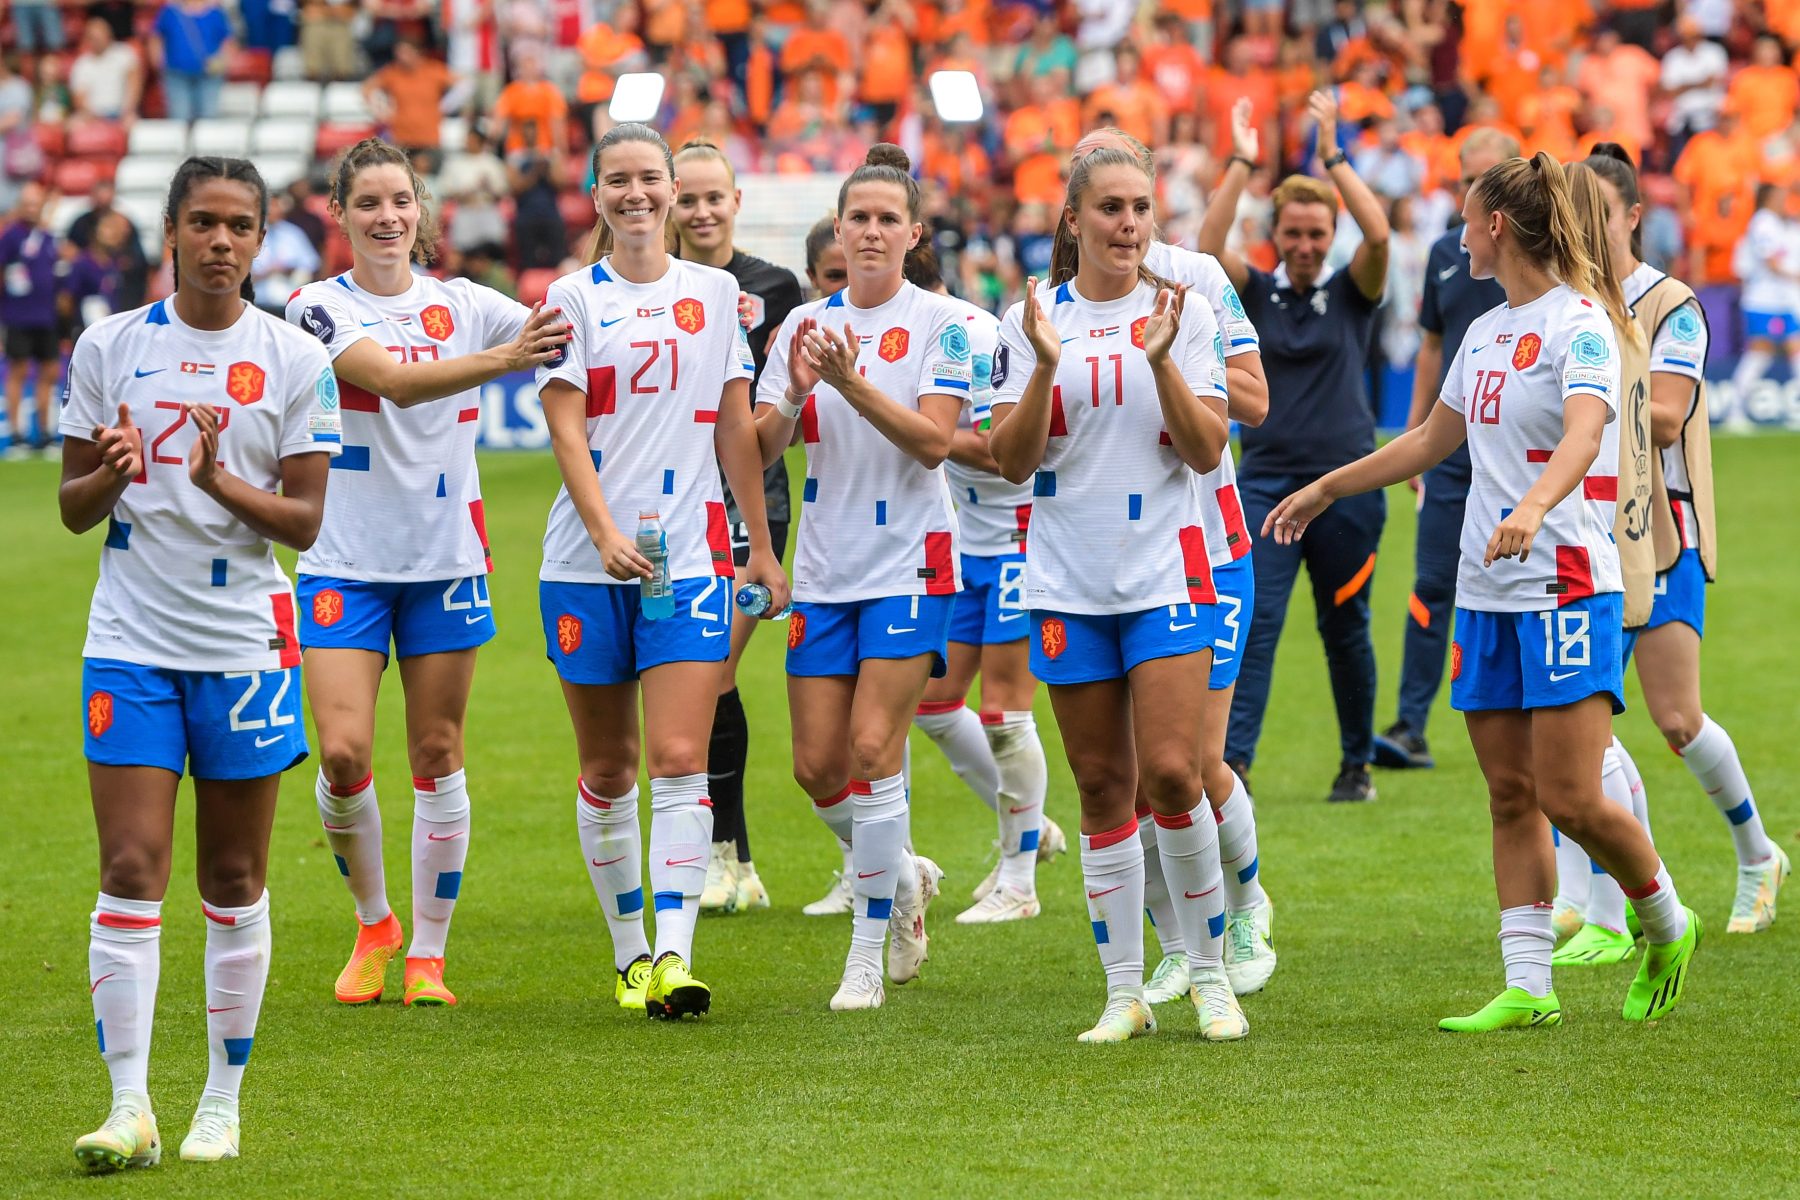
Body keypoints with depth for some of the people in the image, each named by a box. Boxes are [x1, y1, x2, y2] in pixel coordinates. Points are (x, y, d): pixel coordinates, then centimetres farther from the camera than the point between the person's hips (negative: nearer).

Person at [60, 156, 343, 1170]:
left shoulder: (297, 360, 0)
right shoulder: (110, 346, 4)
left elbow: (305, 520, -2)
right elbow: (73, 508, 8)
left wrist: (223, 483, -20)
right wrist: (110, 475, -14)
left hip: (243, 641, 0)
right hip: (131, 639, 0)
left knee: (235, 881, 5)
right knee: (132, 871, -8)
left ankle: (222, 1103, 15)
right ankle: (130, 1108, -8)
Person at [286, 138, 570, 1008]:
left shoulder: (463, 305, 6)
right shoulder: (320, 307, -4)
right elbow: (395, 380, -21)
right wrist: (503, 358, -35)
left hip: (446, 560, 2)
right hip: (344, 566, -2)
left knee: (438, 758, 3)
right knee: (343, 755, -11)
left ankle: (427, 956, 13)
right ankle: (373, 926, 13)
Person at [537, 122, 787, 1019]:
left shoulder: (714, 292, 9)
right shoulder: (574, 298, 3)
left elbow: (735, 429, 14)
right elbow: (567, 431, -6)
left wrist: (762, 544, 13)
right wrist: (607, 534, -20)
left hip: (689, 556, 0)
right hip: (587, 562, 0)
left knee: (679, 760, -13)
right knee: (606, 769, 7)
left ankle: (673, 958, -18)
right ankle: (628, 953, 18)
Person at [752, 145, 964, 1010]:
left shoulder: (940, 322, -4)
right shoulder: (804, 324, 9)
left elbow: (935, 440, -14)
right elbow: (759, 450, 4)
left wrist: (853, 382, -24)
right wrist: (796, 393, -16)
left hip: (910, 563, -5)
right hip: (825, 571, 5)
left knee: (872, 750, -14)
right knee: (818, 767, 1)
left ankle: (868, 954, -6)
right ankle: (903, 876, 29)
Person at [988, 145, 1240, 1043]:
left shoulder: (1182, 314, 2)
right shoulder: (1032, 320, 4)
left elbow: (1206, 449, -5)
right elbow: (1013, 461, -2)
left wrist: (1162, 360, -18)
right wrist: (1046, 365, -16)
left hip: (1167, 573, -2)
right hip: (1068, 583, 2)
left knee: (1170, 773, -12)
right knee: (1103, 786, 4)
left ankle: (1209, 975, 3)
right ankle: (1124, 992, 12)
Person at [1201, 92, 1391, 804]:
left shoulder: (1352, 294, 4)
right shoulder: (1255, 294, 6)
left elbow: (1379, 236, -15)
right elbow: (1208, 246, -11)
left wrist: (1332, 156, -15)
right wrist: (1241, 165, -14)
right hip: (1266, 479, 0)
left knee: (1345, 629, 8)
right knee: (1255, 622, -12)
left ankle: (1356, 764, 21)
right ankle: (1233, 763, -18)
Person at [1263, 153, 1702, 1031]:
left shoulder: (1580, 324, -10)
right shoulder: (1484, 333, 16)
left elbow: (1582, 437, -28)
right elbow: (1431, 440, 30)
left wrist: (1533, 506, -46)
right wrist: (1327, 488, 36)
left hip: (1567, 588, -8)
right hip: (1487, 595, 8)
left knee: (1570, 798, -11)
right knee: (1511, 796, 4)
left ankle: (1667, 926, 14)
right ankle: (1528, 986, 4)